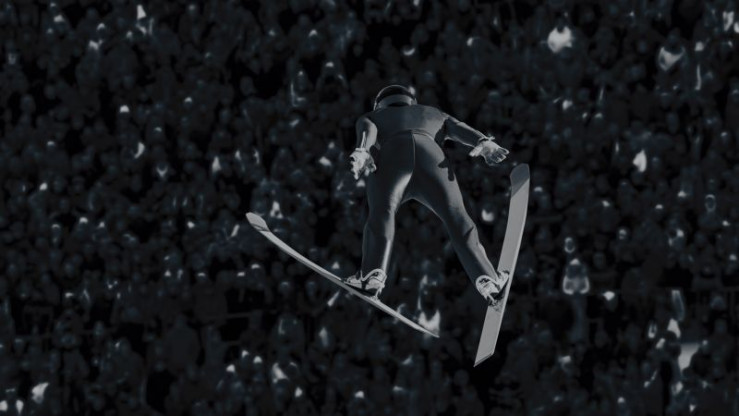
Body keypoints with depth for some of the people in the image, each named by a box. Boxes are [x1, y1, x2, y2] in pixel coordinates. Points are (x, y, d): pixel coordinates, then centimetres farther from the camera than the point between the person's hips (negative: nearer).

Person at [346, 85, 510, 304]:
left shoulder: (371, 117, 37)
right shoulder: (434, 115, 43)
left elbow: (367, 129, 13)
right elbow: (460, 128, 22)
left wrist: (361, 152, -8)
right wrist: (485, 143, 4)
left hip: (390, 158, -1)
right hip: (431, 157, 1)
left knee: (381, 215, -14)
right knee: (457, 220, 1)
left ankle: (373, 274, -37)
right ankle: (486, 279, -14)